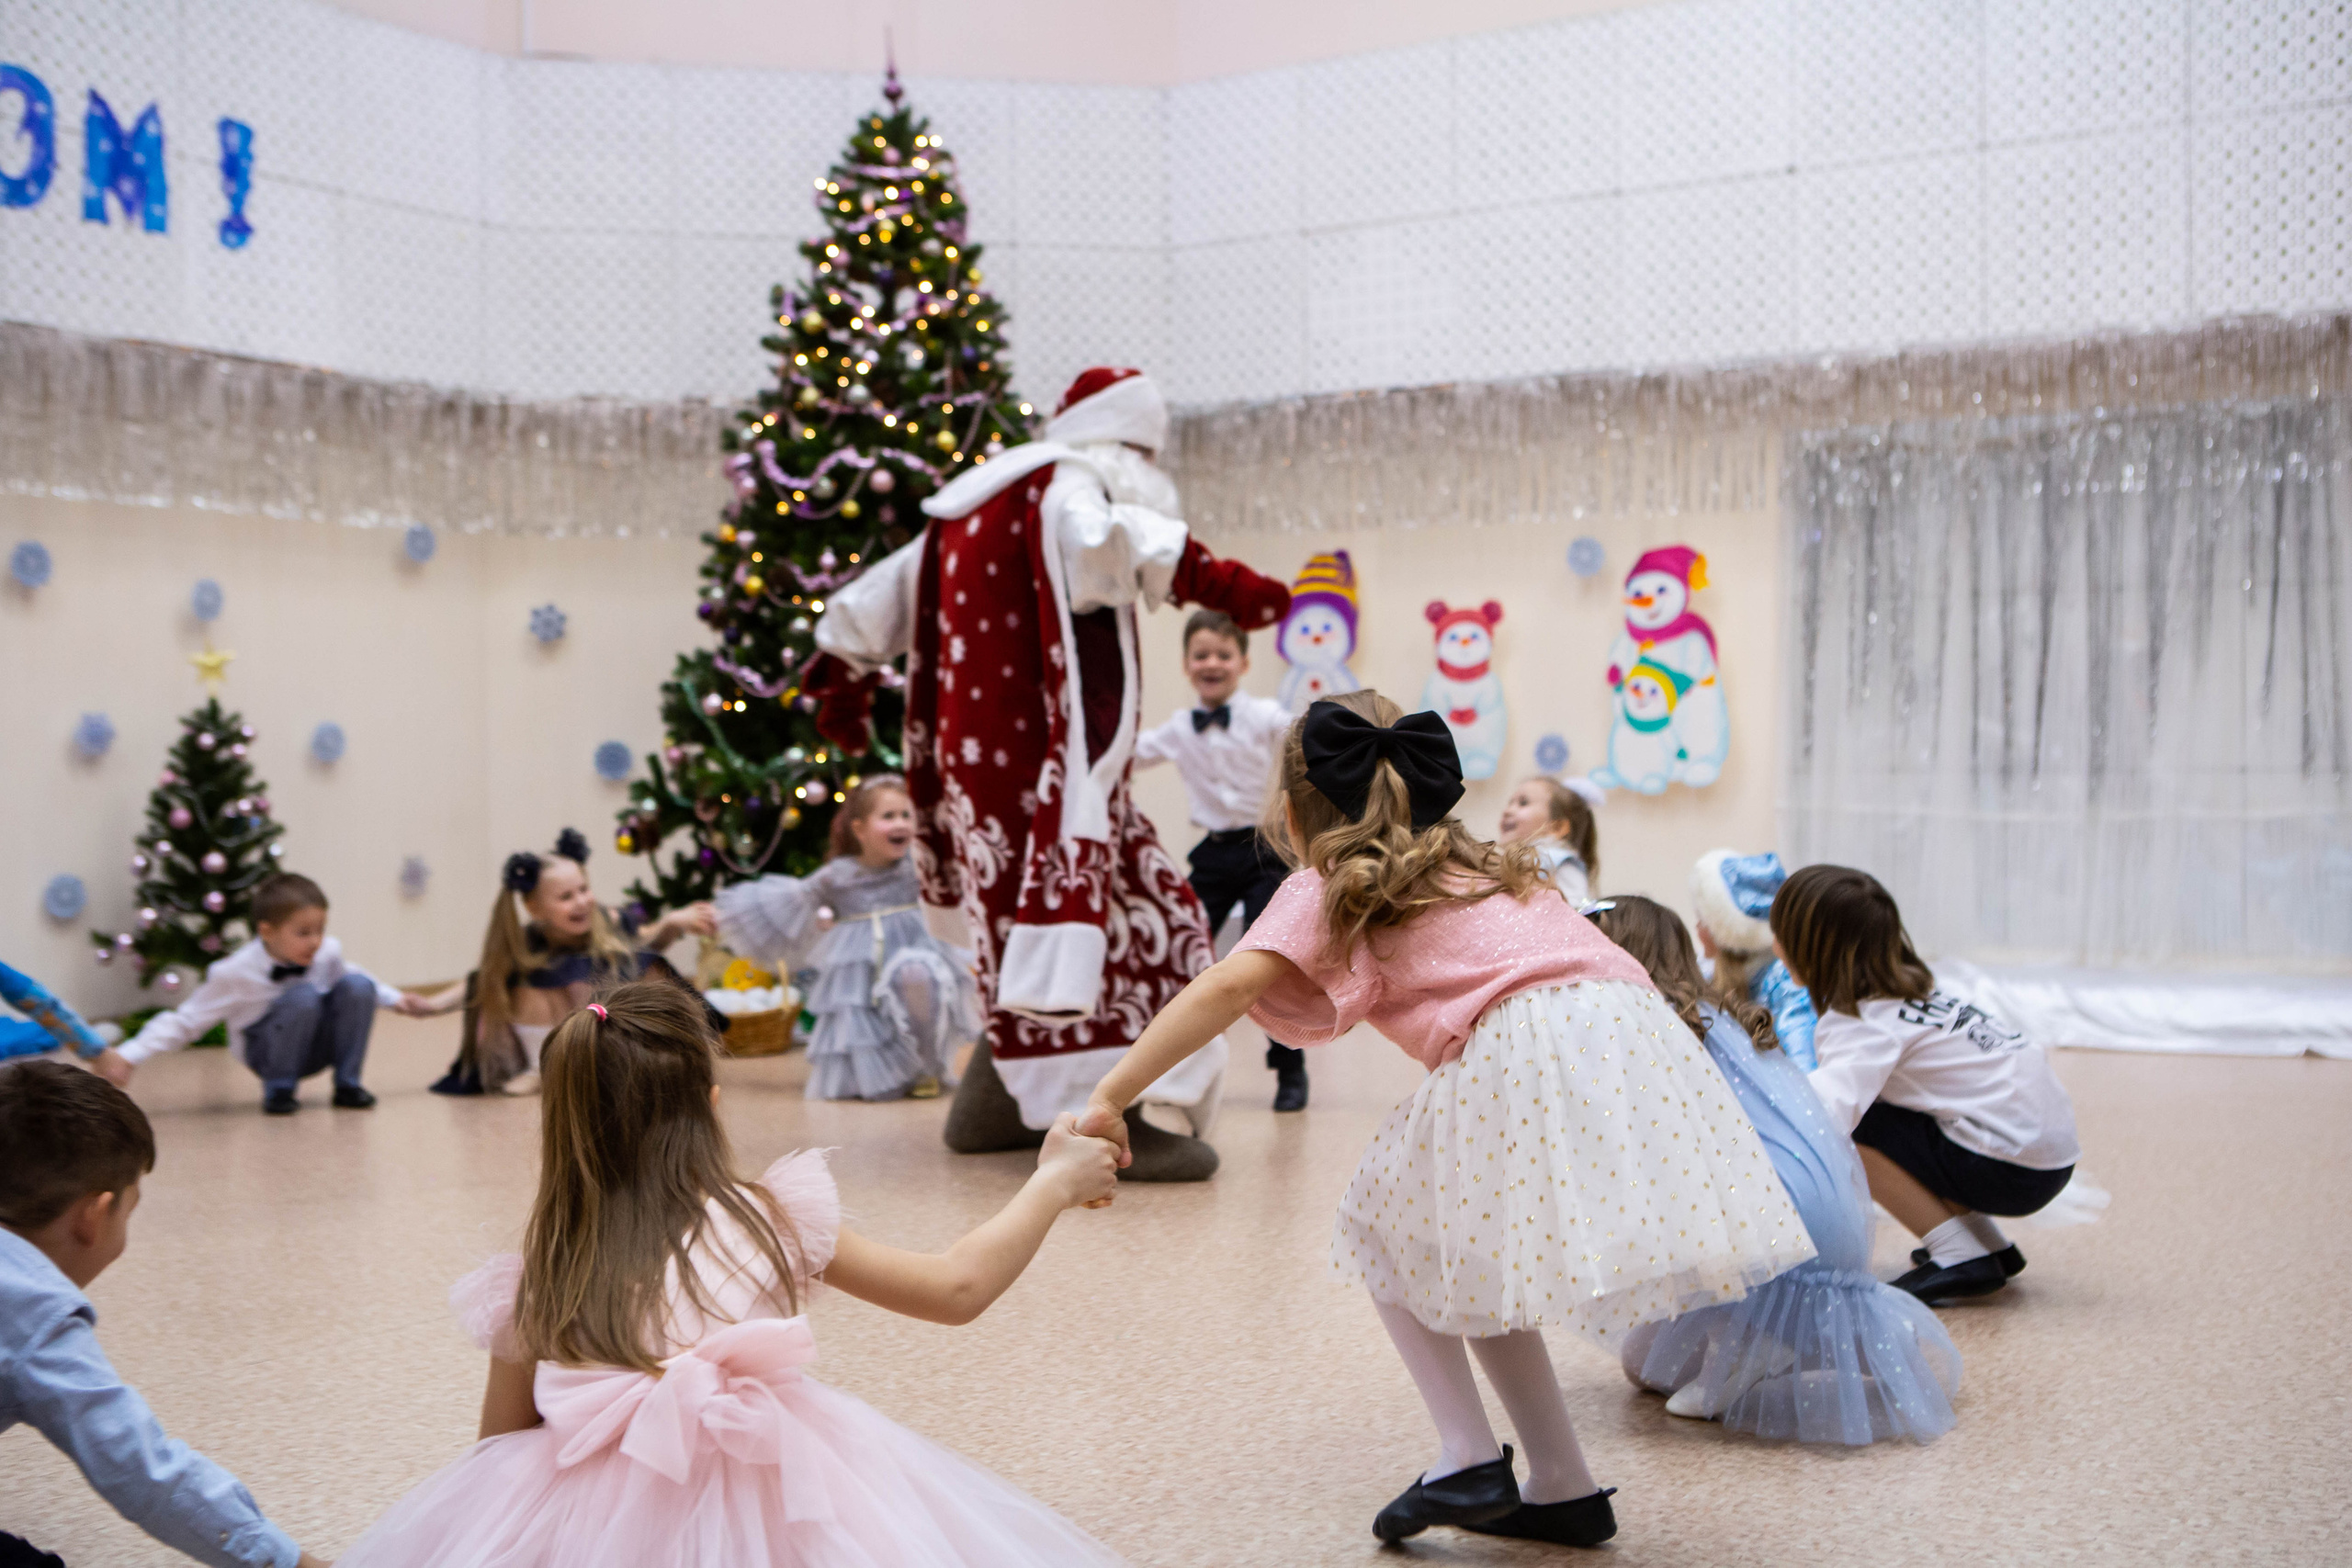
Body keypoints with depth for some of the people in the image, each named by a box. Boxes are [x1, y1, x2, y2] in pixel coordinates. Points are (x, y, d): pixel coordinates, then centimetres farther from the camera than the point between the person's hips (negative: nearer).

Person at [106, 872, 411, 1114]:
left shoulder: (328, 952, -9)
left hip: (321, 1046, 4)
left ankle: (348, 1086, -9)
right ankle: (278, 1091, -14)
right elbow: (184, 1022, -15)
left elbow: (343, 972, 16)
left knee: (358, 985, -23)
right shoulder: (235, 974, -21)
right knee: (303, 997, -35)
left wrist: (395, 998, 17)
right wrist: (127, 1057, -23)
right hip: (268, 1052, -4)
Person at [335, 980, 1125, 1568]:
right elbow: (959, 1287, 4)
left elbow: (502, 1448, 11)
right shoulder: (775, 1220, 0)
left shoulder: (538, 1286, 2)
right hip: (776, 1504, 0)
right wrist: (1053, 1183, 18)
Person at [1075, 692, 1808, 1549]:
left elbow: (1225, 988, -2)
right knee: (1471, 1255, 25)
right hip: (1645, 1041, 7)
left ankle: (1468, 1458, 7)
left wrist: (1109, 1097, -3)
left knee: (1385, 1229, 17)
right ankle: (1561, 1486, 24)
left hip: (1528, 1052, -7)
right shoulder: (1485, 867, 33)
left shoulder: (1328, 891, 12)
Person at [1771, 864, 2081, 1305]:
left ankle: (1961, 1257, -6)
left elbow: (1830, 1107, -34)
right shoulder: (1905, 989, 12)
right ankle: (1989, 1244, 19)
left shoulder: (1865, 1022, -16)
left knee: (1849, 1129, -12)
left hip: (2015, 1169, -9)